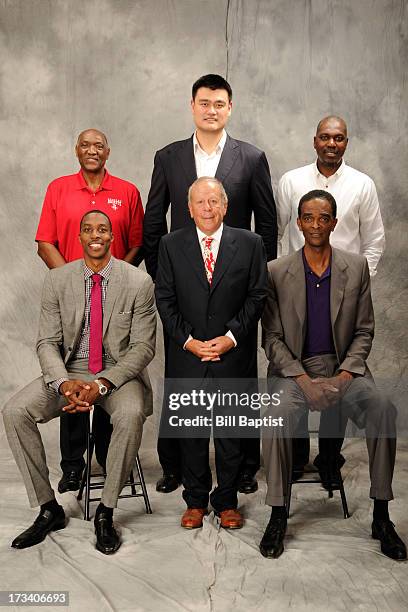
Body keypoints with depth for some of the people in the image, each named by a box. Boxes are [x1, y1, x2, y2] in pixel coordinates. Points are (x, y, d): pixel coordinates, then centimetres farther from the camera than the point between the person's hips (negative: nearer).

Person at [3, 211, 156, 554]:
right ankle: (48, 509, -3)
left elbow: (143, 347, -8)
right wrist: (64, 383, -21)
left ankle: (106, 512, -13)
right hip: (69, 372, 3)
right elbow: (47, 343, -1)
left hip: (119, 372, -3)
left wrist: (102, 384, -21)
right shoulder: (58, 280, 1)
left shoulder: (139, 282, -7)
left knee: (131, 415, -35)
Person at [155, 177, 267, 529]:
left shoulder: (249, 244, 2)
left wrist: (231, 337, -10)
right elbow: (164, 299, 1)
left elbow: (257, 296, 0)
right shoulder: (171, 245, 4)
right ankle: (196, 501, 25)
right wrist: (187, 340, -9)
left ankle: (227, 502, 24)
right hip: (187, 355, 1)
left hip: (233, 355, 0)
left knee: (231, 431, 8)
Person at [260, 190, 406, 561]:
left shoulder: (356, 267, 3)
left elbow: (364, 331, 4)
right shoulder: (277, 272, -1)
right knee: (278, 413, -31)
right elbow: (272, 338, -1)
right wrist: (304, 381, -14)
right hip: (293, 368, -1)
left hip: (344, 366, 1)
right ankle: (278, 516, -15)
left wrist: (342, 377, -11)